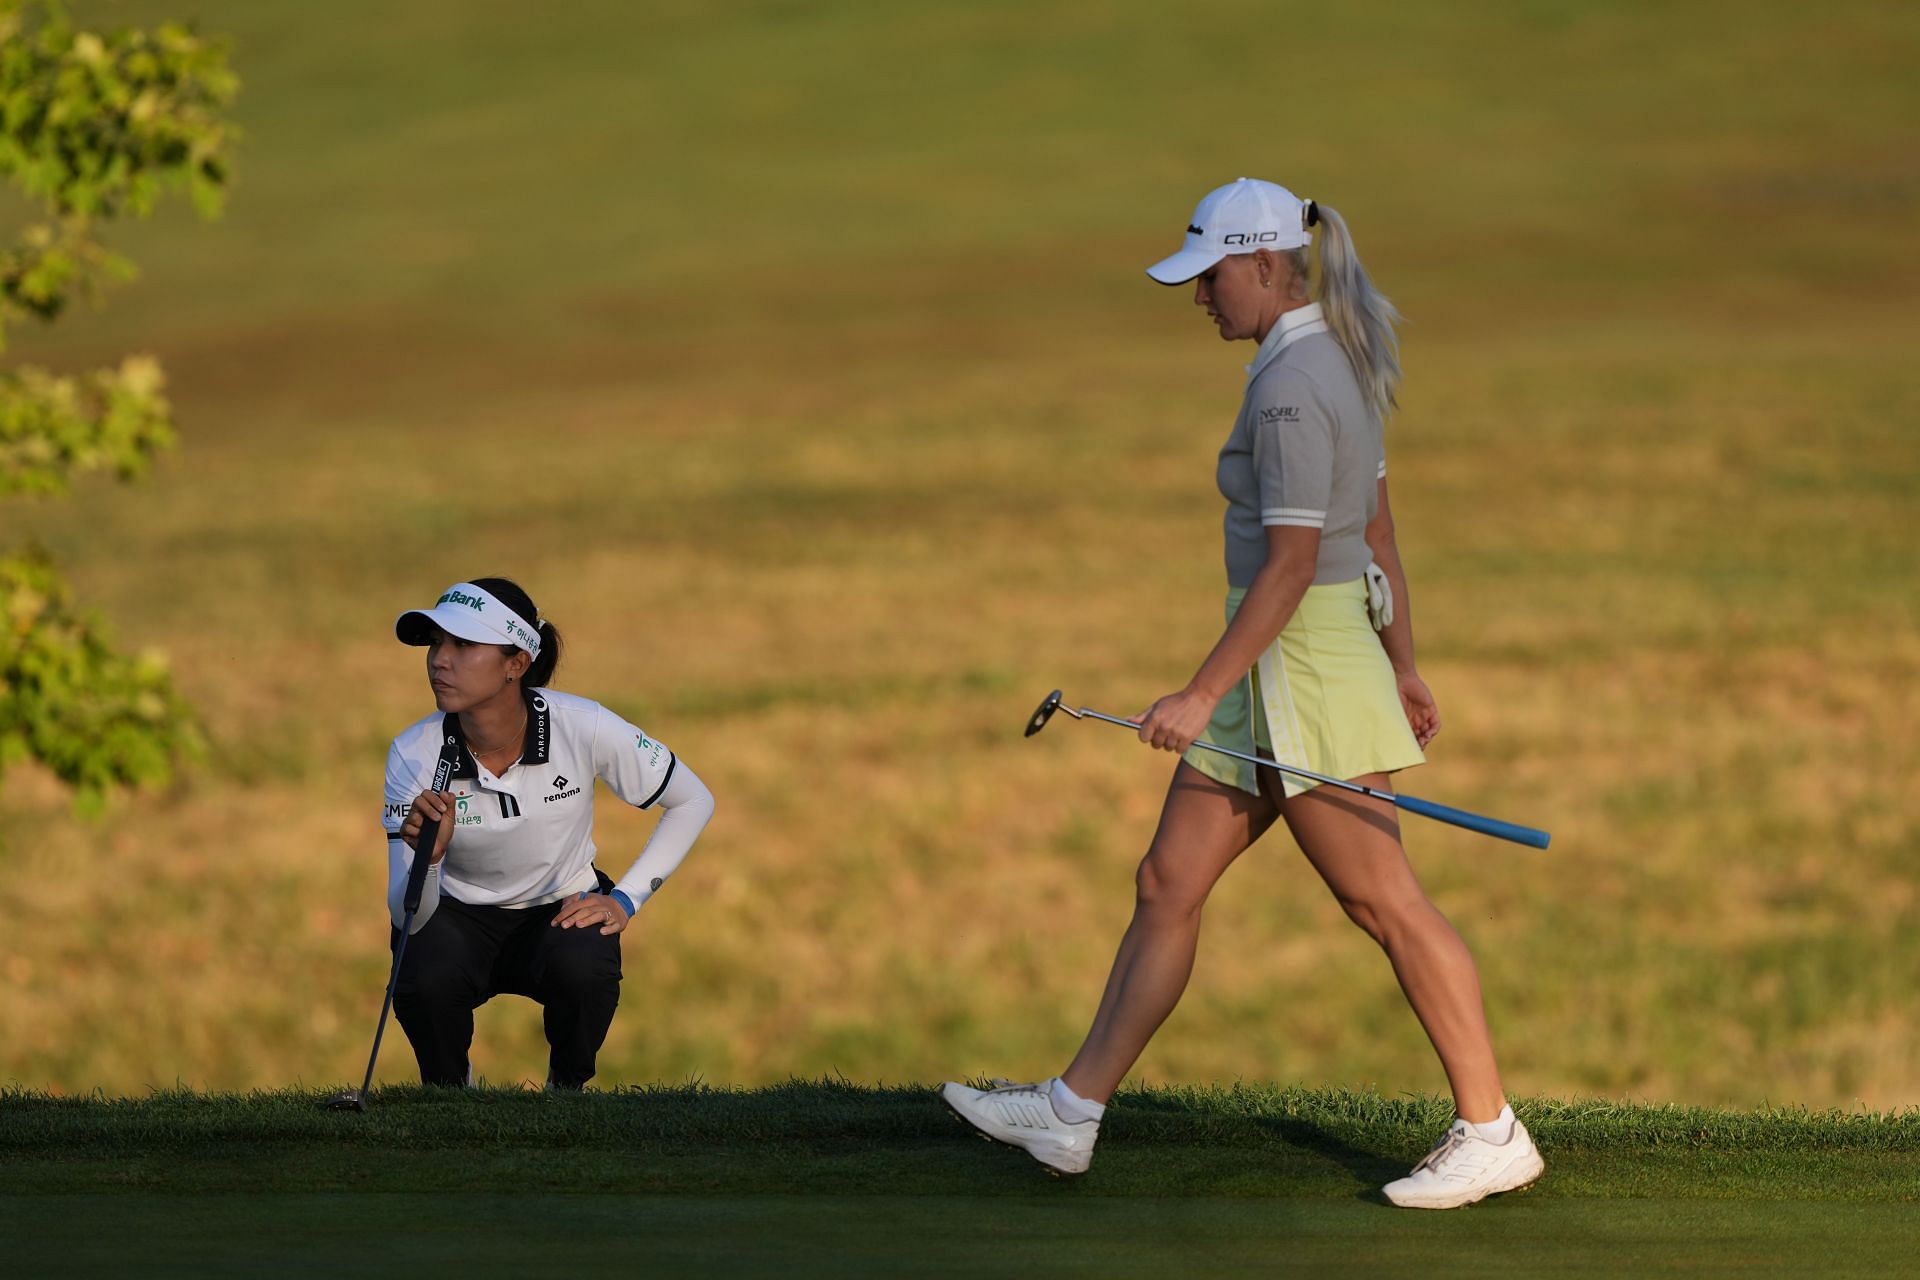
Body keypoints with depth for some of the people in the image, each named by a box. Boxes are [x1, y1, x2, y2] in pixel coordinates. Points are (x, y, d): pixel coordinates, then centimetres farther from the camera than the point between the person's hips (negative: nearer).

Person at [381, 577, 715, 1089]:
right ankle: (449, 1089, 2)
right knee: (426, 979, -32)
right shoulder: (415, 754, -22)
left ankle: (566, 1090, -1)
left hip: (564, 910, 0)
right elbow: (407, 917, -24)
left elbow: (693, 801, -7)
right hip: (459, 916, 0)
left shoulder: (581, 727, -22)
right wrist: (426, 857, -46)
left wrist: (625, 900, -15)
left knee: (581, 968, -34)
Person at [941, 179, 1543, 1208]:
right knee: (1168, 883, 12)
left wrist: (1203, 694, -22)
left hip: (1301, 659, -10)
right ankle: (1072, 1113, 16)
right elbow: (1377, 527, 18)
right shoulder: (1334, 360, 12)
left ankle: (1490, 1133, 3)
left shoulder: (1290, 389, -19)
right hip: (1277, 671, 10)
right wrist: (1402, 666, 23)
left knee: (1384, 902, -4)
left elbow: (1292, 563, -23)